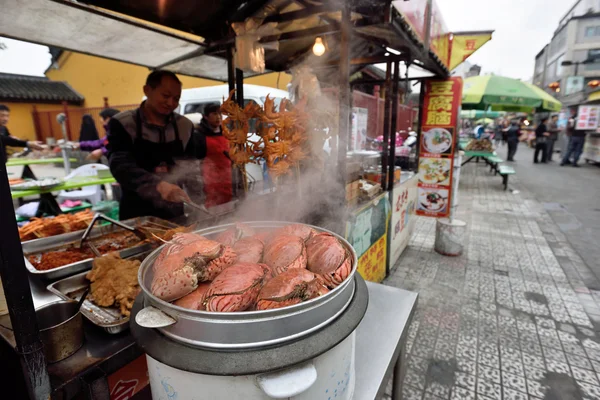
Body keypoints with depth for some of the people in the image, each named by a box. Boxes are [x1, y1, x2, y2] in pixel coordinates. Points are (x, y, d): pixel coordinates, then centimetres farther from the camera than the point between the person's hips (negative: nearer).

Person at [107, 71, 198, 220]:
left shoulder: (184, 125, 1)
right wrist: (158, 185, -40)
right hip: (136, 215, -3)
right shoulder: (122, 123, -9)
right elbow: (120, 165, -24)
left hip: (174, 212, 3)